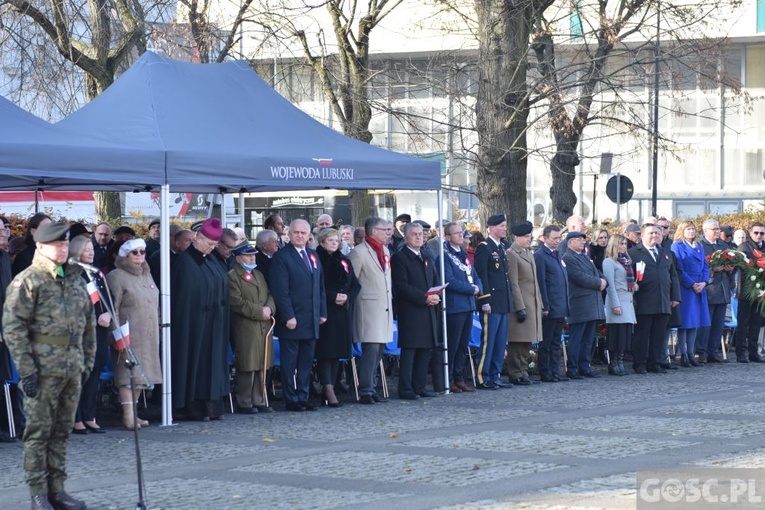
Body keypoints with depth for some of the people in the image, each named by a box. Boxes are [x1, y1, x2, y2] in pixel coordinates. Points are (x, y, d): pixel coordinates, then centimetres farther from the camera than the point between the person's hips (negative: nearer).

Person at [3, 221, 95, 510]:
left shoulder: (75, 280, 14)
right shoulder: (27, 281, -6)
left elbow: (88, 323, 20)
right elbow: (13, 327, -11)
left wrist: (88, 361, 14)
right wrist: (26, 369, -15)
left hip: (72, 368, 6)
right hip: (43, 368, -6)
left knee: (62, 430, 11)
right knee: (39, 431, -2)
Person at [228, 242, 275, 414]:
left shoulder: (258, 275, 20)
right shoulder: (232, 277, -6)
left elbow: (269, 295, 17)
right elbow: (237, 302, -14)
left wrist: (269, 308, -5)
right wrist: (259, 311, -16)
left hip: (264, 328, 7)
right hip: (246, 330, -7)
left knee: (262, 366, 9)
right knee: (247, 367, -5)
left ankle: (258, 401, 16)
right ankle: (244, 403, 1)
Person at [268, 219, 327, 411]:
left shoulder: (313, 256, 16)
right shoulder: (281, 257, -7)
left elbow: (321, 286, 19)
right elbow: (280, 290, -13)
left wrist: (322, 312, 11)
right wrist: (288, 316, -18)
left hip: (311, 321, 7)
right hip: (292, 320, -7)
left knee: (306, 362, 10)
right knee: (289, 362, 0)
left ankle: (303, 398, 15)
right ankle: (291, 400, 4)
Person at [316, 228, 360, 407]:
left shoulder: (344, 261, 14)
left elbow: (355, 285, 13)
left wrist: (347, 297, -5)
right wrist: (332, 297, -16)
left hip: (343, 312, 6)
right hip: (324, 311, -6)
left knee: (337, 352, 7)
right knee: (325, 351, -9)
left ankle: (329, 389, 12)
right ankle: (328, 391, -13)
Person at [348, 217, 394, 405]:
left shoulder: (385, 251, 18)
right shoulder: (359, 252, -8)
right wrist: (353, 299, -7)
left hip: (385, 307, 8)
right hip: (369, 306, -8)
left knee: (380, 347, 7)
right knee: (371, 348, -12)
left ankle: (369, 387, 13)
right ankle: (365, 391, -10)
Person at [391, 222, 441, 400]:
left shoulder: (427, 259, 20)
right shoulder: (399, 258, -5)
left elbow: (436, 282, 21)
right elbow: (401, 286, -13)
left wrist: (436, 296, -1)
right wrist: (424, 298, -18)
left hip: (428, 310, 7)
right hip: (410, 311, -7)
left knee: (425, 349, 7)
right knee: (409, 350, -8)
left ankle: (420, 387, 13)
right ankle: (405, 389, -7)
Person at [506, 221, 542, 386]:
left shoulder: (529, 253, 17)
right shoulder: (511, 254, -10)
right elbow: (513, 284, -15)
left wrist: (540, 304, 16)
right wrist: (520, 308, -18)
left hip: (532, 304, 9)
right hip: (520, 304, -9)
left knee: (527, 341, 12)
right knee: (517, 341, -5)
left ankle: (523, 371, 18)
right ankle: (515, 374, -1)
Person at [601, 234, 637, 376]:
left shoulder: (625, 261, 19)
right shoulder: (609, 262, -5)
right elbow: (610, 284, -11)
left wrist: (634, 285, 5)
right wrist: (615, 305, -16)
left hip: (628, 300, 8)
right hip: (617, 300, -8)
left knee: (626, 333, 4)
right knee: (617, 333, -8)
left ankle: (620, 363, 8)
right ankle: (613, 364, -4)